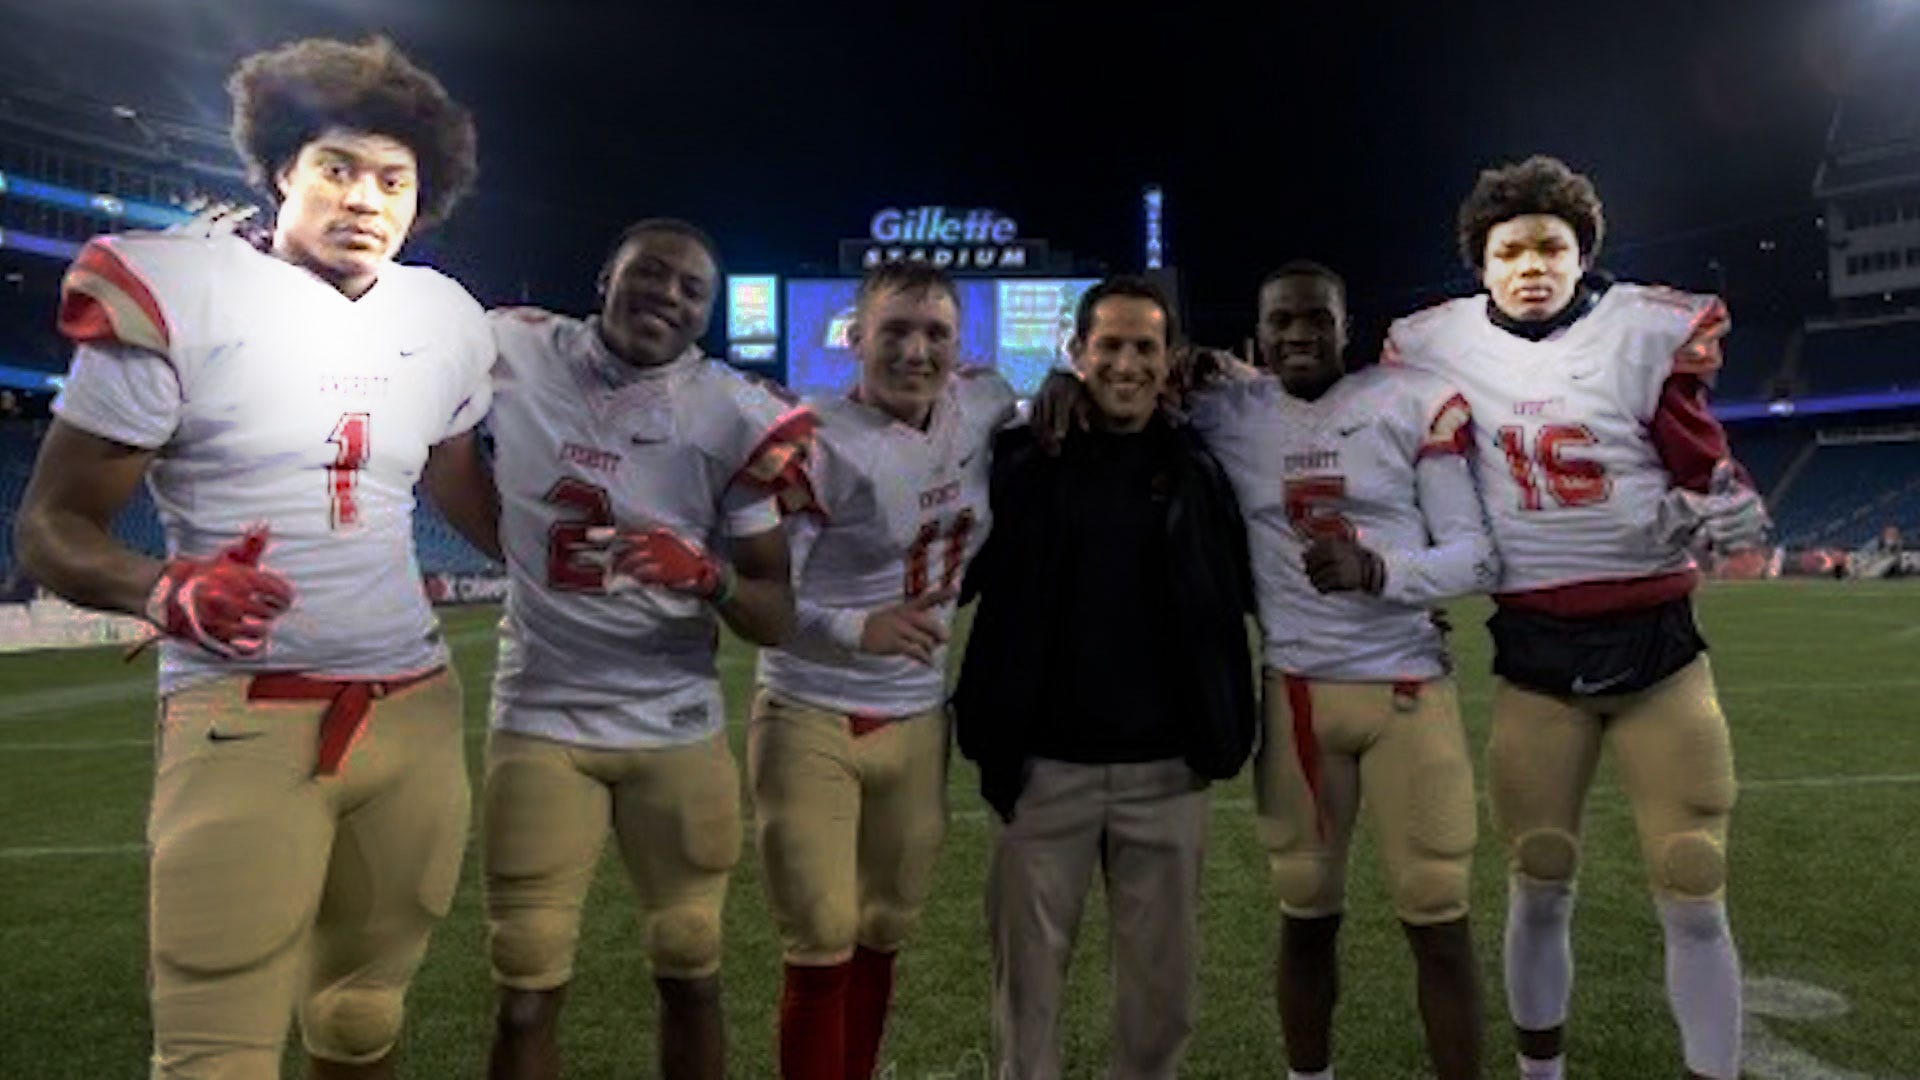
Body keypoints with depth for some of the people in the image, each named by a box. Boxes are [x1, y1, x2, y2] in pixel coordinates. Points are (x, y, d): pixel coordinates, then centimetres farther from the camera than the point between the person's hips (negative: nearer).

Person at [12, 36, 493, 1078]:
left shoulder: (444, 322, 8)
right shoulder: (179, 297, -7)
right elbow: (52, 524, -6)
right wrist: (166, 591, -25)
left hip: (413, 707, 5)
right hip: (244, 716, -4)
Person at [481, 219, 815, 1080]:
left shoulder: (734, 416, -7)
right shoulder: (514, 355, -4)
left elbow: (776, 618, -7)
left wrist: (706, 575, -24)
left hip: (680, 727, 1)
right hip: (540, 720, 0)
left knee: (692, 978, 13)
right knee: (527, 995, 5)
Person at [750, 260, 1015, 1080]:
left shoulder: (980, 407, -1)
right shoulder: (820, 444, -18)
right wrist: (860, 629, -36)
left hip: (915, 721, 6)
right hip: (810, 720, -5)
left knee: (884, 936, 17)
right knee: (823, 949, 0)